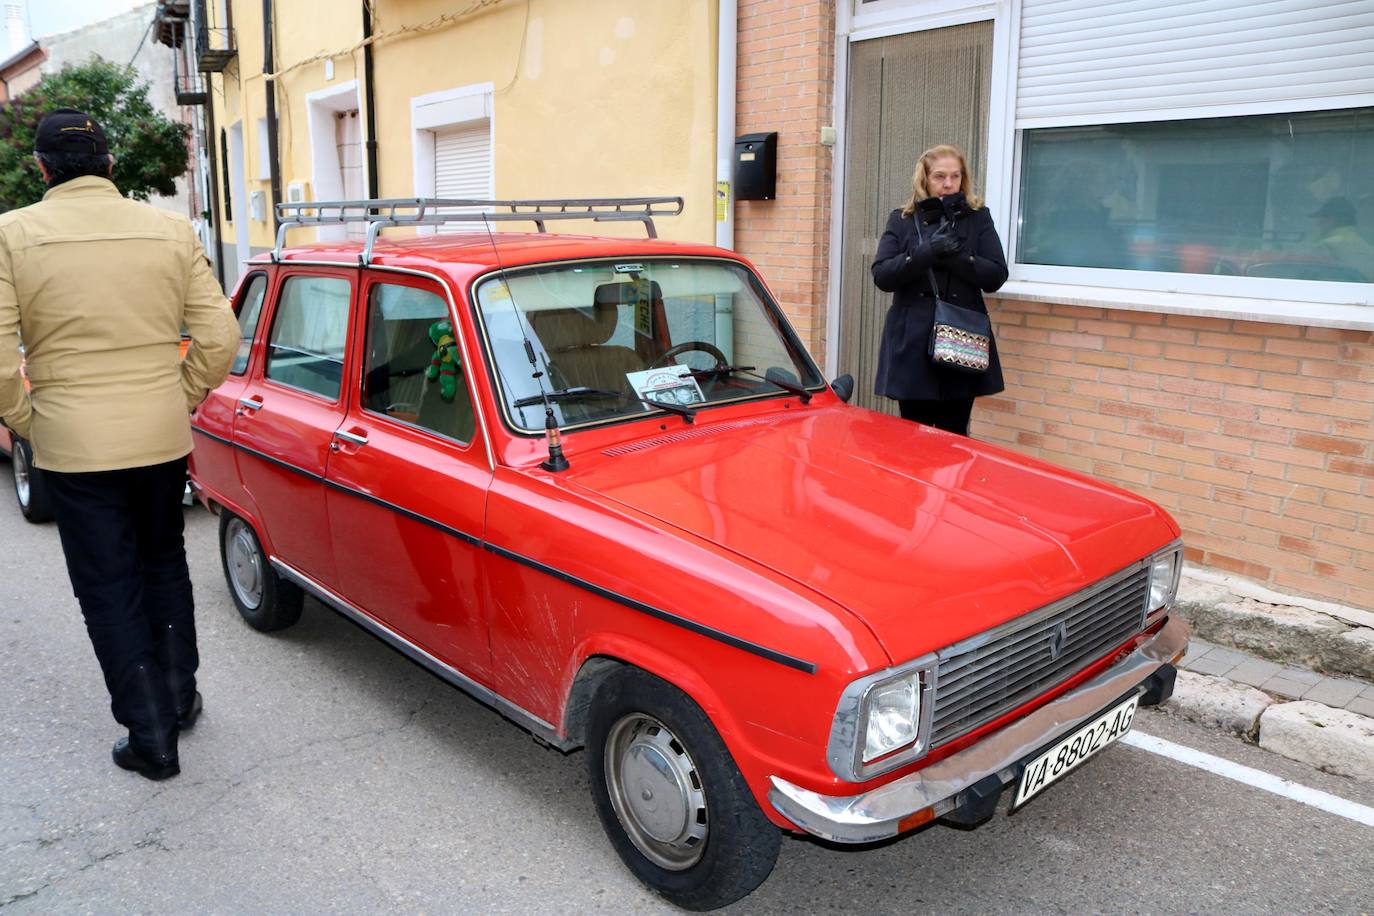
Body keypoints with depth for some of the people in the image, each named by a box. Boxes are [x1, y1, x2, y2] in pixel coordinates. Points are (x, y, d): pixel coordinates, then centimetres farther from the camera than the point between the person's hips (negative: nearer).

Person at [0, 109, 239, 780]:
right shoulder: (171, 229, -1)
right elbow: (220, 337, -3)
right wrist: (179, 399, 9)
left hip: (73, 446, -2)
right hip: (164, 439, 3)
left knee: (109, 591, 9)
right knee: (164, 564, 23)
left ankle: (152, 738, 16)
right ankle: (179, 695, 33)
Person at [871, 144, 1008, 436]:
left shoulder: (979, 218, 8)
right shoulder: (901, 220, 8)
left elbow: (996, 276, -2)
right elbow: (881, 275, -5)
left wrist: (954, 257, -16)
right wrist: (927, 252, -17)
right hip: (912, 345, 0)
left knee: (954, 436, 5)